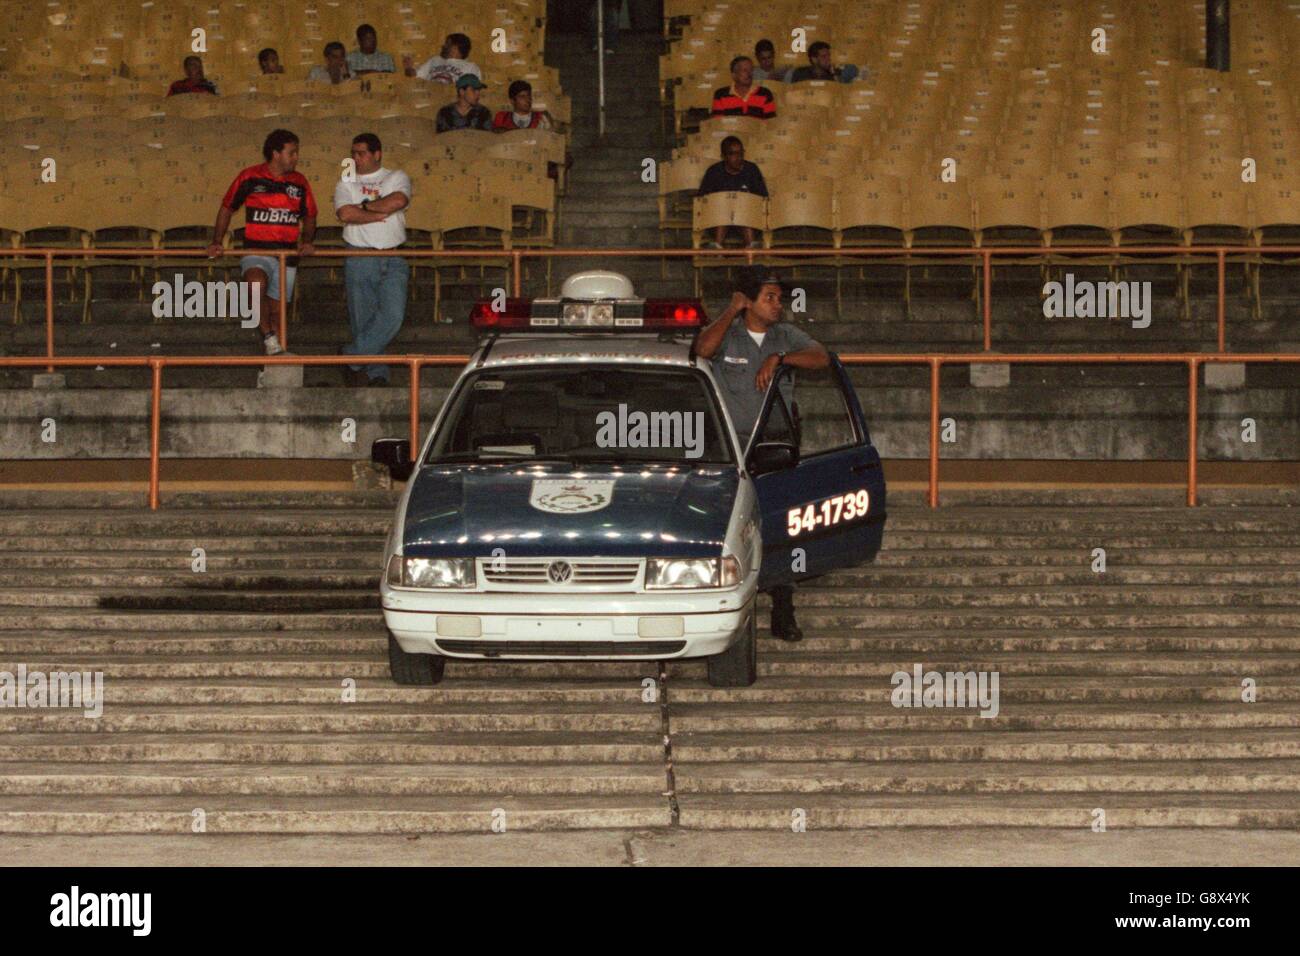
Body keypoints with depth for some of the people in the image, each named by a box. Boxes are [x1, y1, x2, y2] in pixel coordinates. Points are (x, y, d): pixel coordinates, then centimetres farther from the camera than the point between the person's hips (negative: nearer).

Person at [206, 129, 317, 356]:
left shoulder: (299, 182, 7)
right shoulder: (250, 177, -3)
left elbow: (309, 217, 18)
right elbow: (227, 208, 8)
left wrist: (306, 241, -1)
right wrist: (216, 242, 1)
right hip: (256, 252, -4)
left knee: (276, 310, 10)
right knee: (256, 283, -35)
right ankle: (269, 338, -24)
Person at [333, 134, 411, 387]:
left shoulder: (397, 178, 11)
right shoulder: (346, 184, 11)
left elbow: (399, 200, -12)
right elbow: (345, 214, -8)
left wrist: (365, 206, -4)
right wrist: (380, 213, -8)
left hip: (393, 260, -1)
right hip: (359, 259, 1)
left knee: (392, 315, -16)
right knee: (363, 319, 0)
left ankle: (352, 357, -6)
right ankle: (376, 375, 7)